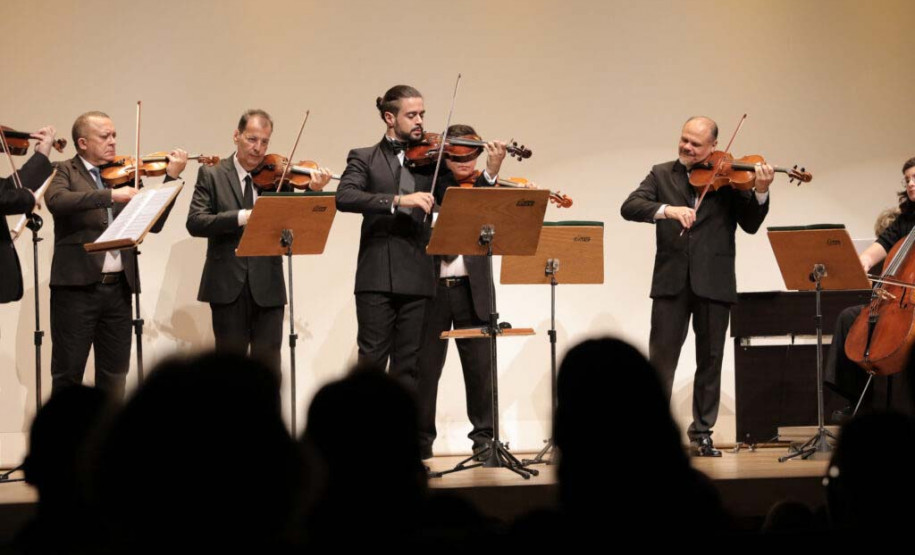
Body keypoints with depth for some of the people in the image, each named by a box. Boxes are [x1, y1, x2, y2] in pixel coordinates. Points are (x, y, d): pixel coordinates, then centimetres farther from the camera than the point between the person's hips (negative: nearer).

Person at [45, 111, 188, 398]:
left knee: (115, 375, 9)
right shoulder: (65, 172, 2)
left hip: (118, 288, 5)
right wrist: (111, 194, -27)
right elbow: (56, 200, -21)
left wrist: (172, 177, -2)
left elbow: (154, 223, 6)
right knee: (68, 373, 1)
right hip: (77, 286, -5)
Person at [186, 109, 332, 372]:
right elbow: (195, 223, -9)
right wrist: (240, 218, -22)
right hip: (228, 285, -1)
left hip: (267, 286, 1)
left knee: (268, 365, 2)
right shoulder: (211, 175, 3)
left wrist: (314, 192, -17)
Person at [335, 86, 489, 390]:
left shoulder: (431, 158, 13)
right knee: (372, 360, -3)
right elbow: (344, 197, -12)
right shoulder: (364, 158, 7)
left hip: (417, 277, 2)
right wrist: (397, 201, -23)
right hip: (376, 276, -2)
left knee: (409, 367, 4)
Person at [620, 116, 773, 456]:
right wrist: (667, 210, -23)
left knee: (710, 360, 6)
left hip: (713, 283, 0)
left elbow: (750, 224, -2)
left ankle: (702, 434, 15)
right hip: (671, 279, 0)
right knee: (661, 358, 0)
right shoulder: (662, 174, 9)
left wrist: (760, 192, -19)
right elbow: (630, 207, -6)